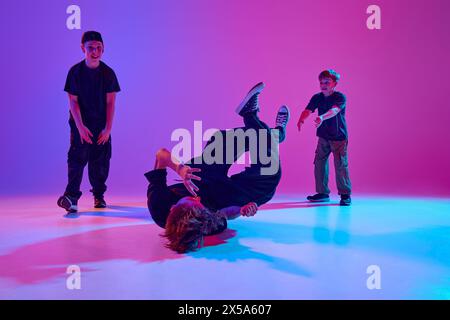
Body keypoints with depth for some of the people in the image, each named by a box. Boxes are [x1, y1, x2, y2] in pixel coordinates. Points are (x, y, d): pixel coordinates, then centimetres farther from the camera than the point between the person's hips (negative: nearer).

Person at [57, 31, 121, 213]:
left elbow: (111, 102, -1)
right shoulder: (75, 72, -4)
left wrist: (108, 128, -6)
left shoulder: (108, 73, 0)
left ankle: (98, 195, 21)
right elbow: (73, 101, -5)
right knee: (77, 158, -12)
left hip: (102, 125, 2)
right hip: (80, 124, -2)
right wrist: (80, 126, -14)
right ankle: (71, 197, -15)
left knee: (100, 161, 6)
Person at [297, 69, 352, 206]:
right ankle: (322, 192, 20)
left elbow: (334, 110, -32)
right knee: (319, 163, 7)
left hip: (339, 137, -6)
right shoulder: (317, 97, 3)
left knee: (341, 165, -7)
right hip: (323, 136, 6)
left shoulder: (340, 97, -13)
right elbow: (307, 110, -11)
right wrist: (301, 120, -32)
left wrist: (322, 117, -51)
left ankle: (345, 194, 3)